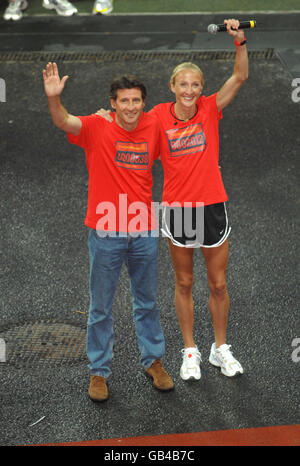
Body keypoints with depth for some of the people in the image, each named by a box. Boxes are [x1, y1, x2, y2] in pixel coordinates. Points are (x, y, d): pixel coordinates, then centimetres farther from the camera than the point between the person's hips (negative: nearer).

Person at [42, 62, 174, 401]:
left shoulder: (153, 128, 1)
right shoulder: (97, 128, -9)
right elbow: (64, 122, -29)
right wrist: (54, 99, -46)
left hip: (144, 232, 3)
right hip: (106, 233, -3)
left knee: (147, 302, 17)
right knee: (101, 307, 8)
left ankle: (153, 361, 34)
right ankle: (99, 371, 21)